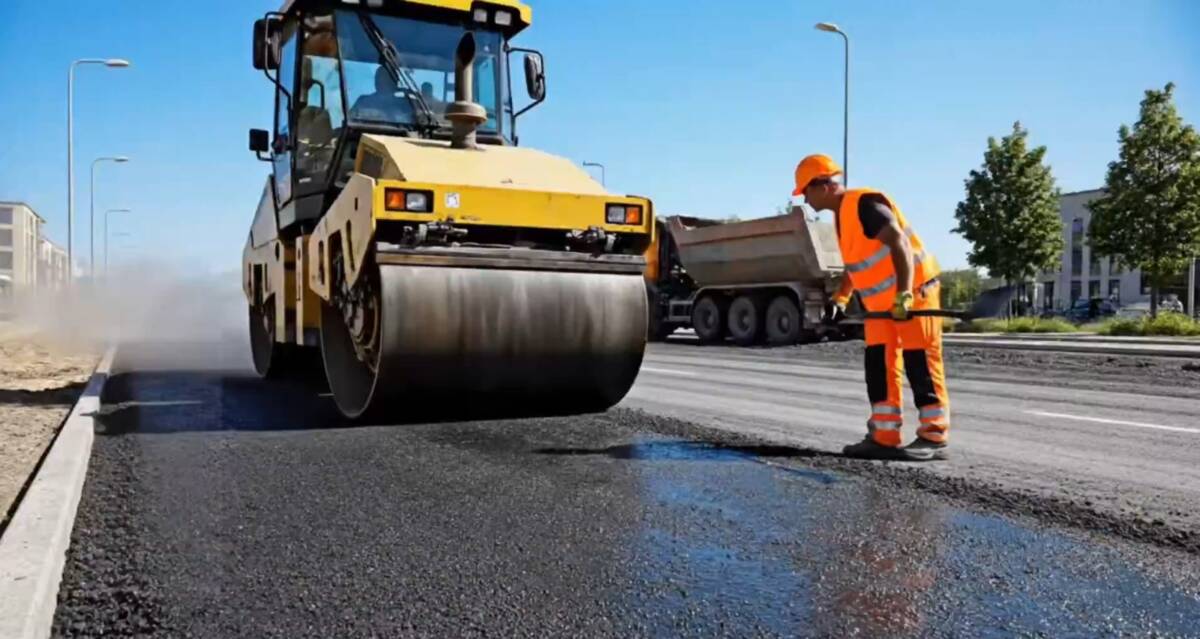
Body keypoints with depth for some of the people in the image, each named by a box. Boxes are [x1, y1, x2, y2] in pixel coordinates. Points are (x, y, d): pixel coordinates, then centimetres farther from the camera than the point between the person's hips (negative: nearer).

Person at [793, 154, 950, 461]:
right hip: (882, 301, 10)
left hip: (914, 291, -10)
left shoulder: (864, 203, -17)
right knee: (879, 366, 6)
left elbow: (899, 243, -26)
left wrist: (905, 294, -32)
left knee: (920, 365, -5)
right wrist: (840, 298, 20)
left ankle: (933, 439, 3)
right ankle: (884, 438, 10)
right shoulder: (841, 214, 14)